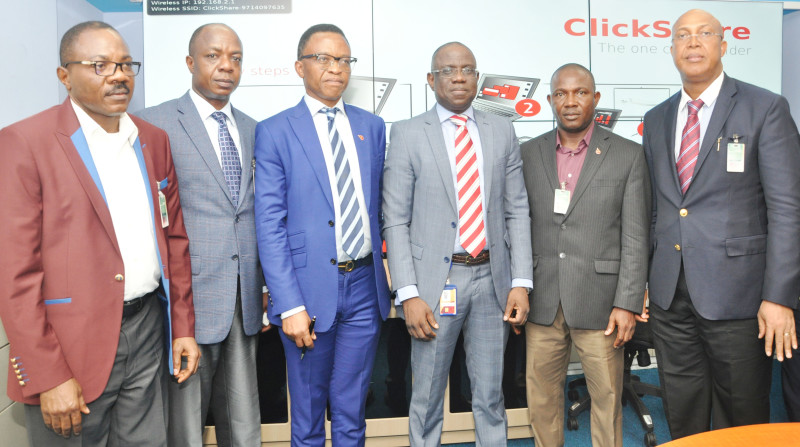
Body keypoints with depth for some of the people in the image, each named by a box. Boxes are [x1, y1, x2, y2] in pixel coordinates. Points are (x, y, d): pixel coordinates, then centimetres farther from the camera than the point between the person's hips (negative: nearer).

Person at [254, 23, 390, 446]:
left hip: (364, 286, 3)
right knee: (308, 413, 13)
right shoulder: (274, 131, -4)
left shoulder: (372, 126, 9)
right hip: (311, 288, -3)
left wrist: (382, 276, 8)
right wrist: (289, 305, -14)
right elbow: (269, 225, -9)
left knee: (351, 410, 16)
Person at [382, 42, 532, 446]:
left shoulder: (502, 131, 9)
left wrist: (521, 282, -1)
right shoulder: (407, 134, -1)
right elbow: (395, 221, -5)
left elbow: (517, 212, 7)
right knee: (427, 397, 10)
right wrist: (408, 294, -12)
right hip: (436, 280, -2)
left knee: (490, 394, 15)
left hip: (492, 278, 3)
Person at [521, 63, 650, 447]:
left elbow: (636, 238, -2)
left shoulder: (628, 155, 1)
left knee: (607, 398, 7)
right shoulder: (529, 154, 7)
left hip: (599, 300, -2)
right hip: (542, 301, 2)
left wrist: (627, 304, -8)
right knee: (541, 397, 11)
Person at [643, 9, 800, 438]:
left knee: (742, 423, 11)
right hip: (669, 297, 4)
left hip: (735, 294, -4)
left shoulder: (765, 108, -3)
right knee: (682, 420, 15)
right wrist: (641, 280, 9)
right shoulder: (656, 119, 11)